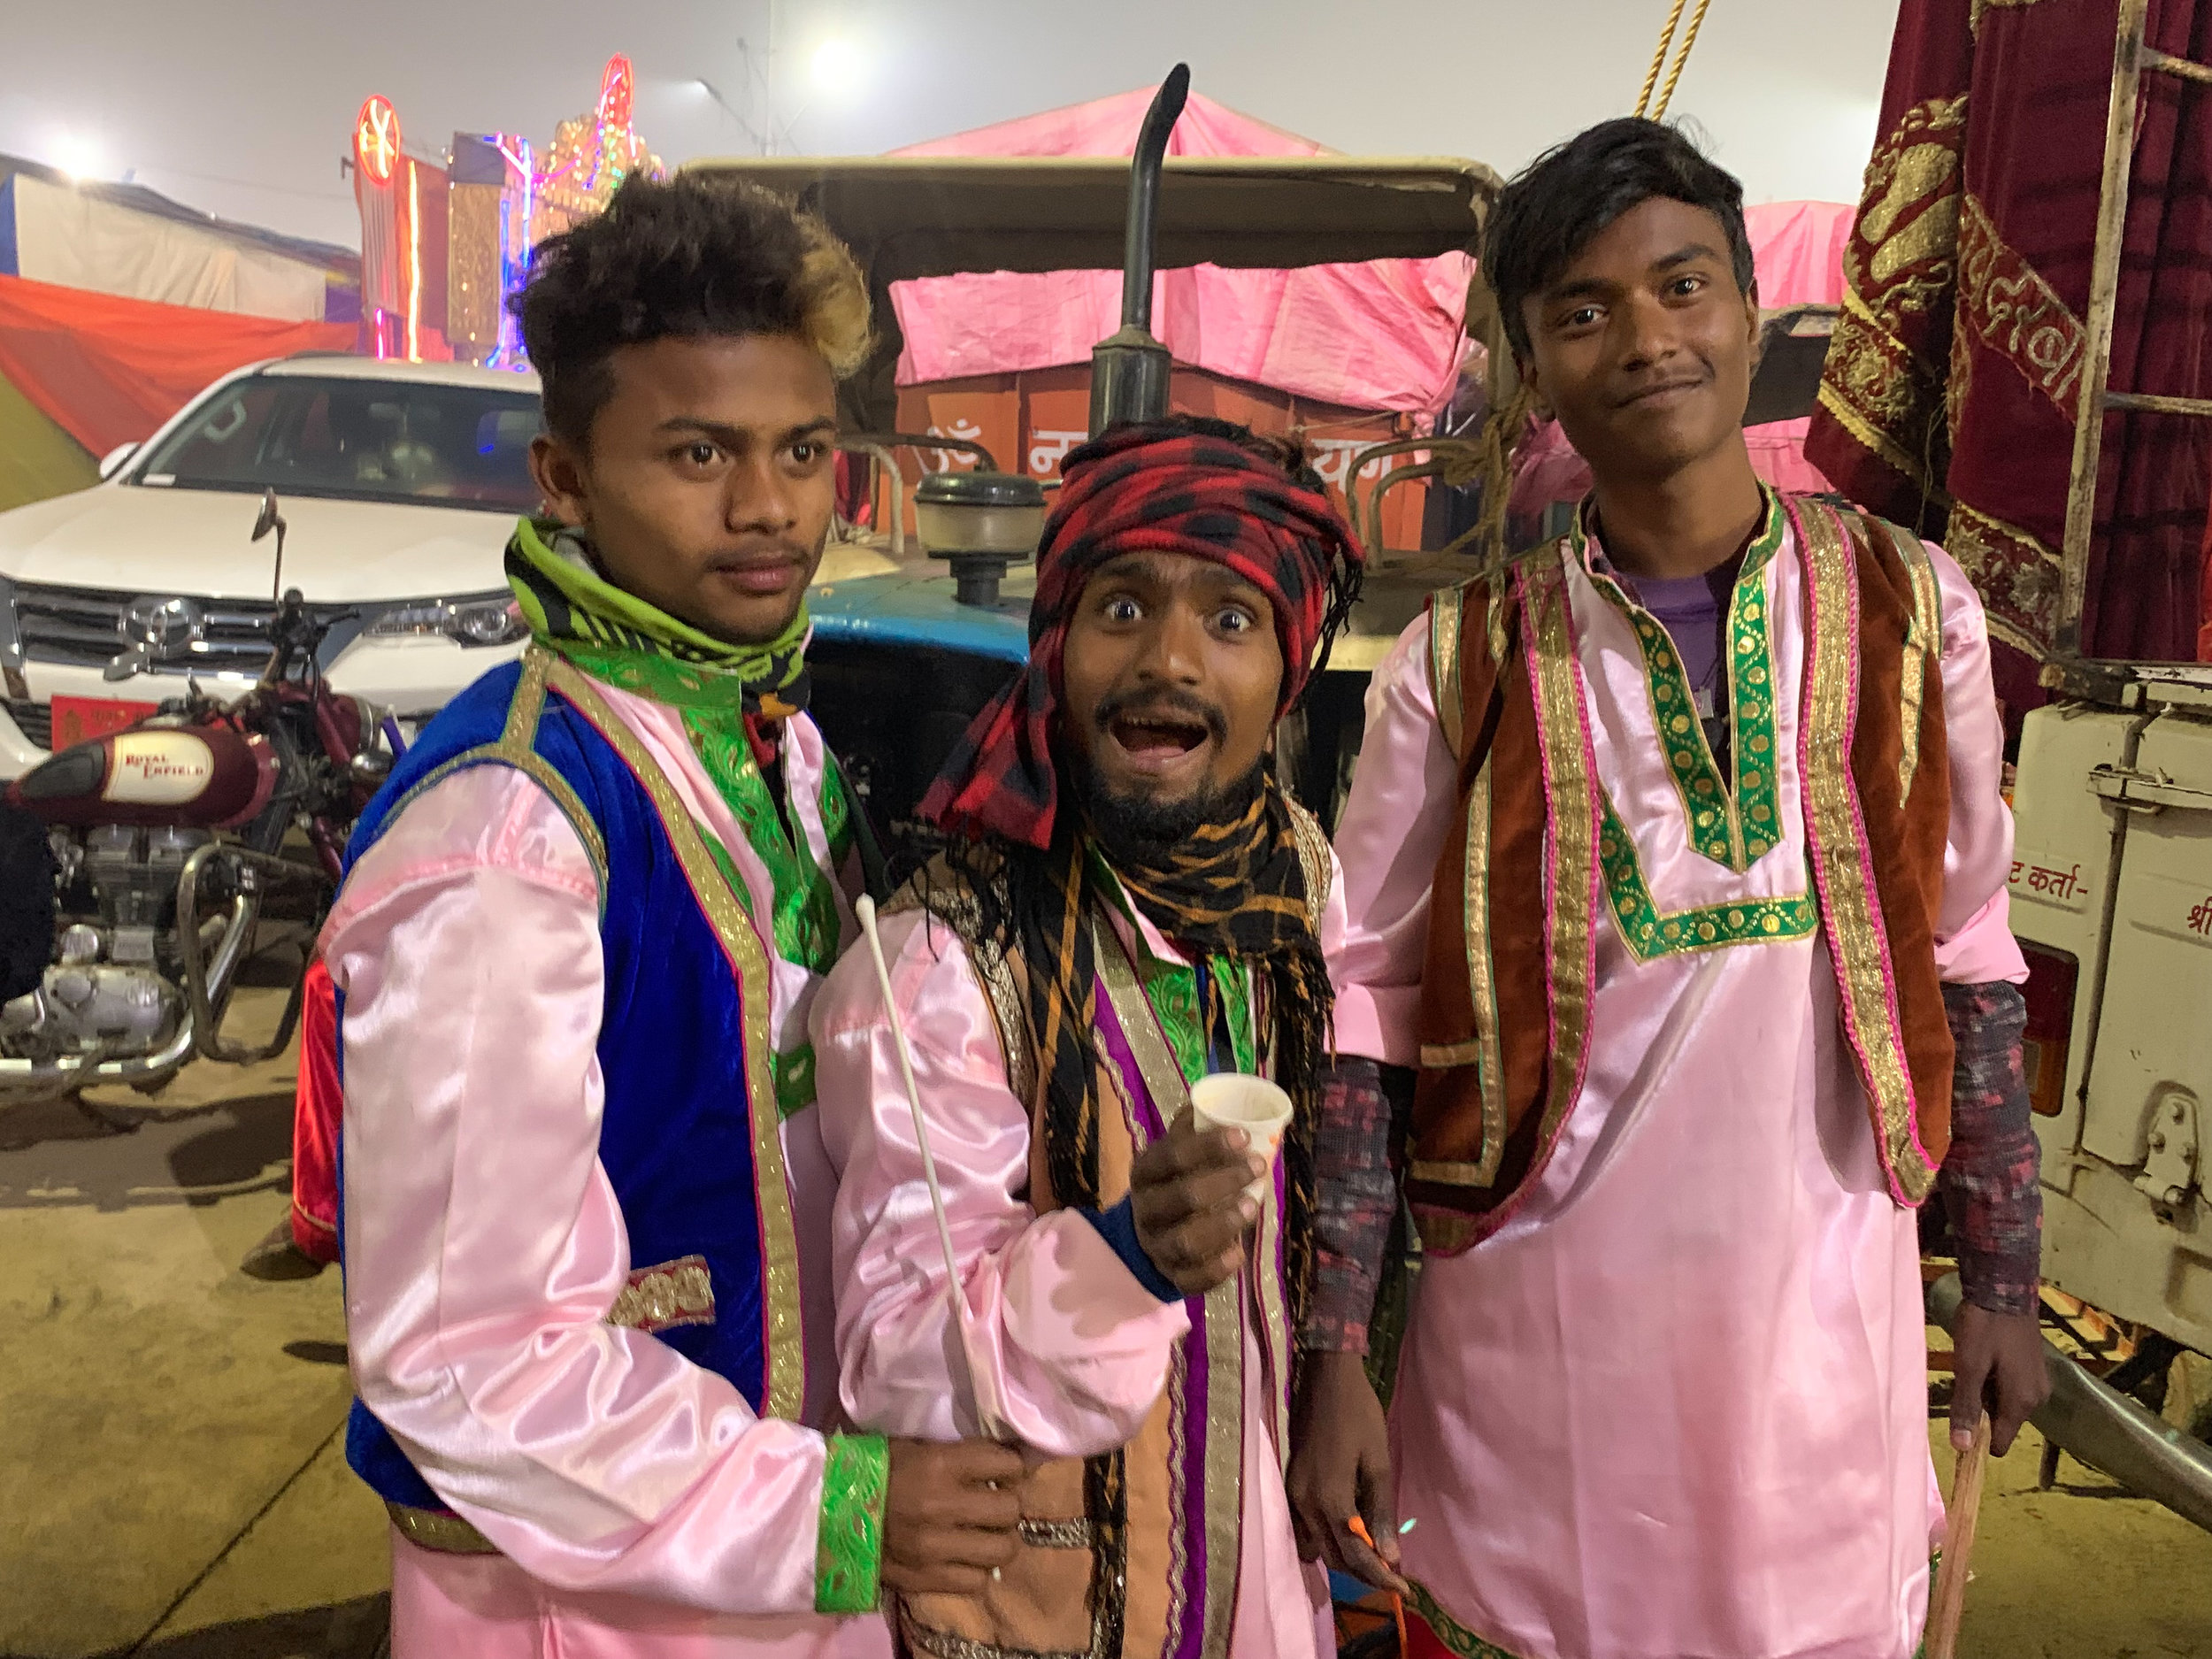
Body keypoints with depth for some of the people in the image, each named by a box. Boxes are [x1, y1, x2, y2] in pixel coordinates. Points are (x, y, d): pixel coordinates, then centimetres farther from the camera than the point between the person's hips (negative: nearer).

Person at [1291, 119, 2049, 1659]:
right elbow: (1364, 1005, -5)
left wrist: (2003, 1282, 8)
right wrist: (1333, 1355, -7)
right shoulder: (1460, 665, -6)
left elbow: (1967, 957, 6)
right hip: (1534, 1322, -1)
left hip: (1824, 1306, 2)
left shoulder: (1909, 610, -1)